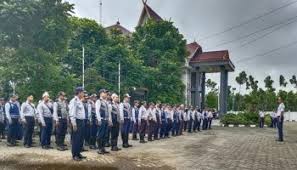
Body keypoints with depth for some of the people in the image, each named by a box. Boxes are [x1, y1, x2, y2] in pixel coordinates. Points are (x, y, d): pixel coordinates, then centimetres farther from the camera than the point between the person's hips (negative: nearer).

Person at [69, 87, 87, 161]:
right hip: (77, 121, -9)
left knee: (81, 139, 14)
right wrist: (74, 124, -21)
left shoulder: (80, 101, 16)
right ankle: (74, 155, 8)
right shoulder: (74, 101, -13)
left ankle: (78, 153, 24)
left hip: (82, 121, 9)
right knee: (76, 139, -2)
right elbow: (72, 113, -19)